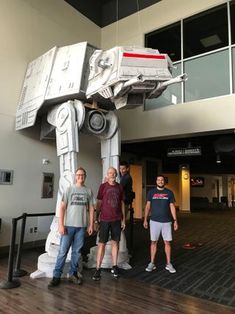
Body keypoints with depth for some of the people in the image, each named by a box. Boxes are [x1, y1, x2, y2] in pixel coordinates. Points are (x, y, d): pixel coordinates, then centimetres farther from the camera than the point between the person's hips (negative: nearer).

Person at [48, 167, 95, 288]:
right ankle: (56, 276, 12)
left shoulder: (89, 191, 6)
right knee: (63, 251, 1)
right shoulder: (69, 189, 0)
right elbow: (62, 207, -2)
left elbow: (91, 209, 8)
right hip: (68, 225, -2)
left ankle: (73, 274, 24)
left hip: (82, 226, 2)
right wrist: (61, 225, -7)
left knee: (77, 251, 10)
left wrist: (91, 225, 4)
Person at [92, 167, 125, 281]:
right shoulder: (103, 186, -2)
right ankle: (98, 269, 9)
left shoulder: (120, 187, 6)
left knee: (115, 242, 9)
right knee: (102, 243, 0)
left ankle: (114, 267, 23)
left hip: (117, 220, 3)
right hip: (105, 219, -3)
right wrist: (97, 217, 0)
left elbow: (122, 203, 11)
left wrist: (123, 219, 9)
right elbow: (99, 203, 2)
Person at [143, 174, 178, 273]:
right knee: (153, 242, 6)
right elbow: (148, 206, 4)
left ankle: (168, 264, 18)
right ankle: (152, 263, 17)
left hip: (167, 222, 1)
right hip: (154, 221, 0)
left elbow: (172, 207, 4)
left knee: (167, 242, 5)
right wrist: (145, 220, 0)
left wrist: (175, 221, 0)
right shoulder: (151, 192, 2)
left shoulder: (169, 192, 3)